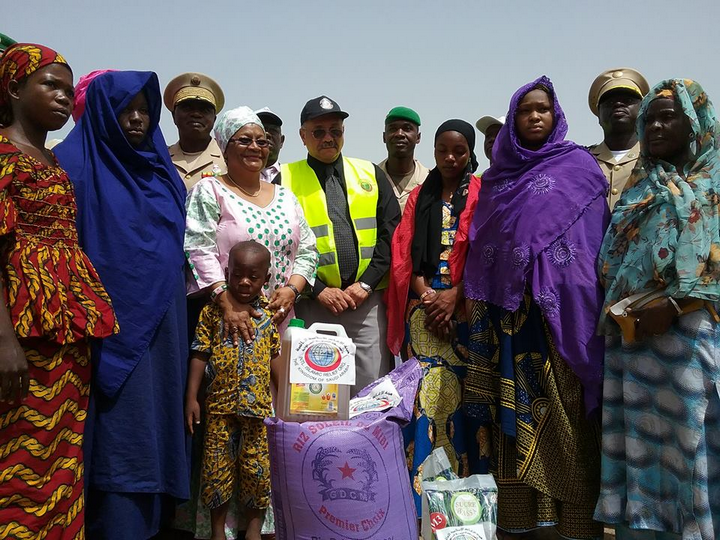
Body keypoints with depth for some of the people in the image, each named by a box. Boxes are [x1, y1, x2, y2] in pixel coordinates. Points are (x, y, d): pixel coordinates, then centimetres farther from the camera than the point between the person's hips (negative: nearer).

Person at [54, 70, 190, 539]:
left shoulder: (162, 169, 15)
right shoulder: (77, 163, -4)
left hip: (161, 320, 6)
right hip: (111, 320, -6)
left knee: (156, 421, 10)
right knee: (119, 425, -4)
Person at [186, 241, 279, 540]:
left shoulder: (270, 314, 3)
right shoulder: (212, 311, 0)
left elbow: (276, 358, 8)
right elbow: (200, 355, 1)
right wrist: (191, 398, -2)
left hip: (259, 404, 1)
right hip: (220, 404, 0)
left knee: (257, 467, 7)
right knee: (217, 466, 7)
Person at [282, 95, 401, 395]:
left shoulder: (371, 174, 13)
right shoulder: (285, 179, 5)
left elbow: (391, 232, 6)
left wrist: (366, 283, -5)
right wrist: (319, 290, -10)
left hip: (368, 300, 2)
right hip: (312, 304, -2)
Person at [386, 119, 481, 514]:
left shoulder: (480, 194, 6)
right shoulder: (420, 196, 16)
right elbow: (405, 252, 9)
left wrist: (454, 295, -14)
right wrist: (425, 295, -5)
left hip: (463, 305, -2)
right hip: (424, 306, 2)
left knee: (454, 390, -4)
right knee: (425, 392, -2)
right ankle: (421, 491, 3)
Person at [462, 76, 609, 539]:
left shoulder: (579, 165, 5)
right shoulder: (498, 176, 15)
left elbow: (597, 237, 1)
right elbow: (481, 244, 15)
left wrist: (584, 301, -7)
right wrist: (477, 301, 8)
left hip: (560, 307, -3)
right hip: (508, 311, 3)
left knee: (563, 409, -4)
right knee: (514, 413, 3)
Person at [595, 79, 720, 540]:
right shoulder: (640, 187, 19)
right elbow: (612, 261, 18)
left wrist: (674, 305, -18)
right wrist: (616, 307, 1)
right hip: (632, 338, 4)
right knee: (642, 447, 5)